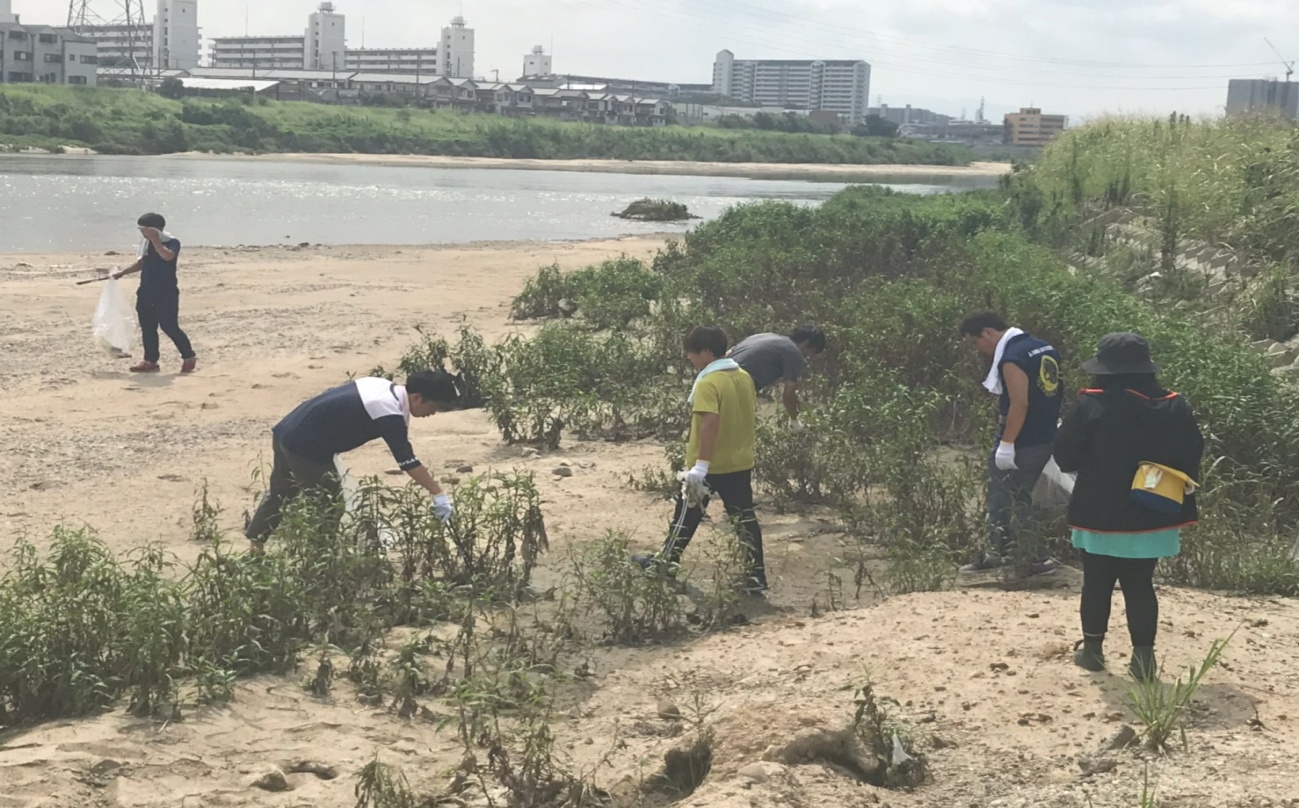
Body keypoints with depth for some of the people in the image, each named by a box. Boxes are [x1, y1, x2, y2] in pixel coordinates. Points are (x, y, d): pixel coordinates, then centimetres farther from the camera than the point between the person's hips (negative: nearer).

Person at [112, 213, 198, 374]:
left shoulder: (172, 242, -11)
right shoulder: (146, 243, 10)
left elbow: (168, 256, -31)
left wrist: (155, 240, -28)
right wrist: (122, 273, 17)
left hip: (166, 292, -7)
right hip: (146, 292, 7)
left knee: (169, 327, -7)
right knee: (147, 328, 7)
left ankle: (189, 358, 5)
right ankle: (150, 361, 15)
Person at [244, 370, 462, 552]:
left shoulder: (383, 386, 6)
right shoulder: (390, 415, -21)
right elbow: (409, 462, -23)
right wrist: (439, 494, -19)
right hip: (305, 446, -10)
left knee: (279, 492, 25)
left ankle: (255, 545, 39)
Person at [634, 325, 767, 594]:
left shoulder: (708, 383, -20)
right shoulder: (744, 377, 6)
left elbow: (710, 423, -29)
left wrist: (700, 466, -29)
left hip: (710, 466, -7)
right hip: (741, 463, 7)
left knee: (687, 514, 11)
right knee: (744, 517, 8)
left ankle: (666, 562, 26)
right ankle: (756, 578, 8)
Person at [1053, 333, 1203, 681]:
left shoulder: (1091, 406, -14)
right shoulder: (1175, 408, -1)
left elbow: (1065, 456, -9)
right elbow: (1191, 458, 5)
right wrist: (1178, 505, 16)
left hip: (1100, 515, -3)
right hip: (1152, 517, 3)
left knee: (1097, 583, 12)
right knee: (1140, 585, 9)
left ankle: (1093, 648, 21)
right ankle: (1144, 656, 7)